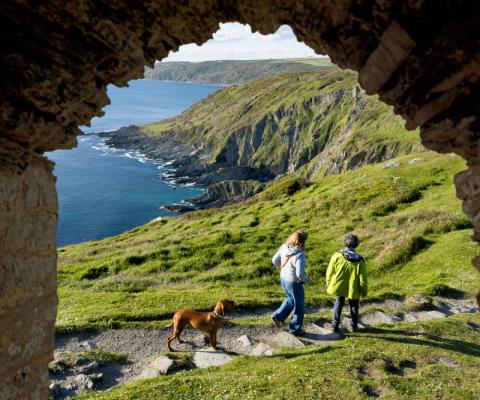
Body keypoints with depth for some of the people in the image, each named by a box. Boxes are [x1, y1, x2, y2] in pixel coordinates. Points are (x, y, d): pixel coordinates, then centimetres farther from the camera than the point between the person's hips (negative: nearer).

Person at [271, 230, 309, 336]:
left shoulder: (284, 247, -10)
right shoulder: (299, 255, -31)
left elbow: (275, 260, 1)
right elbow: (299, 274, -31)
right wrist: (306, 280, -10)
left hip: (283, 279, 7)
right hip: (294, 283, -7)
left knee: (290, 299, 33)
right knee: (298, 306, 16)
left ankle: (278, 316, 27)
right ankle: (295, 329, 32)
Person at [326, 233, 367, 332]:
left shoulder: (337, 256, -20)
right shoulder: (360, 261, -20)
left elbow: (330, 272, -10)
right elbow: (363, 279, -12)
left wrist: (328, 284, 8)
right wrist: (364, 291, 4)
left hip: (339, 287, 1)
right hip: (353, 289, -1)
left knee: (339, 304, 24)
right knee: (354, 306, 24)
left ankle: (335, 325, 28)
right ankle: (354, 326, 37)